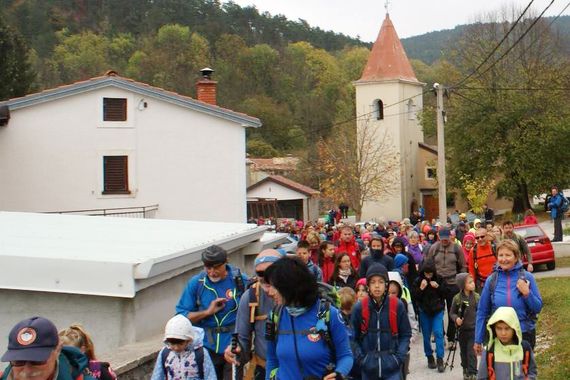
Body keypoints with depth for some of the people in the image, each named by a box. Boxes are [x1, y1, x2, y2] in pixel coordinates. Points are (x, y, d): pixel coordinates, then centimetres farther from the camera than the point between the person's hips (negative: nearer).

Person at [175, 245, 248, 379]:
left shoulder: (240, 280, -5)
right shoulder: (196, 283, -2)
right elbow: (181, 316, 0)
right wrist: (207, 312, -13)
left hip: (233, 348, -1)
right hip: (207, 348, 2)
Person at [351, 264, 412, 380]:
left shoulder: (398, 305, -3)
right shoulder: (359, 307, -3)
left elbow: (406, 334, 5)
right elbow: (353, 337, 4)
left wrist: (400, 356, -7)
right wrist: (359, 358, -7)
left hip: (392, 366, -1)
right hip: (368, 367, 1)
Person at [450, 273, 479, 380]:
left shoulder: (476, 297, -4)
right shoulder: (457, 298, -6)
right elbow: (452, 313, 2)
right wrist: (456, 319, -19)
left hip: (473, 329, -1)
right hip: (462, 329, 1)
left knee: (472, 352, -5)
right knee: (464, 352, 13)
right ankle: (465, 371, 27)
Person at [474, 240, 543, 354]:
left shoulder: (527, 277, -5)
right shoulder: (492, 280, -2)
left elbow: (538, 308, 0)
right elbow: (482, 311, 4)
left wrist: (527, 293, -17)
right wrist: (478, 340, 5)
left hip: (524, 334, 0)